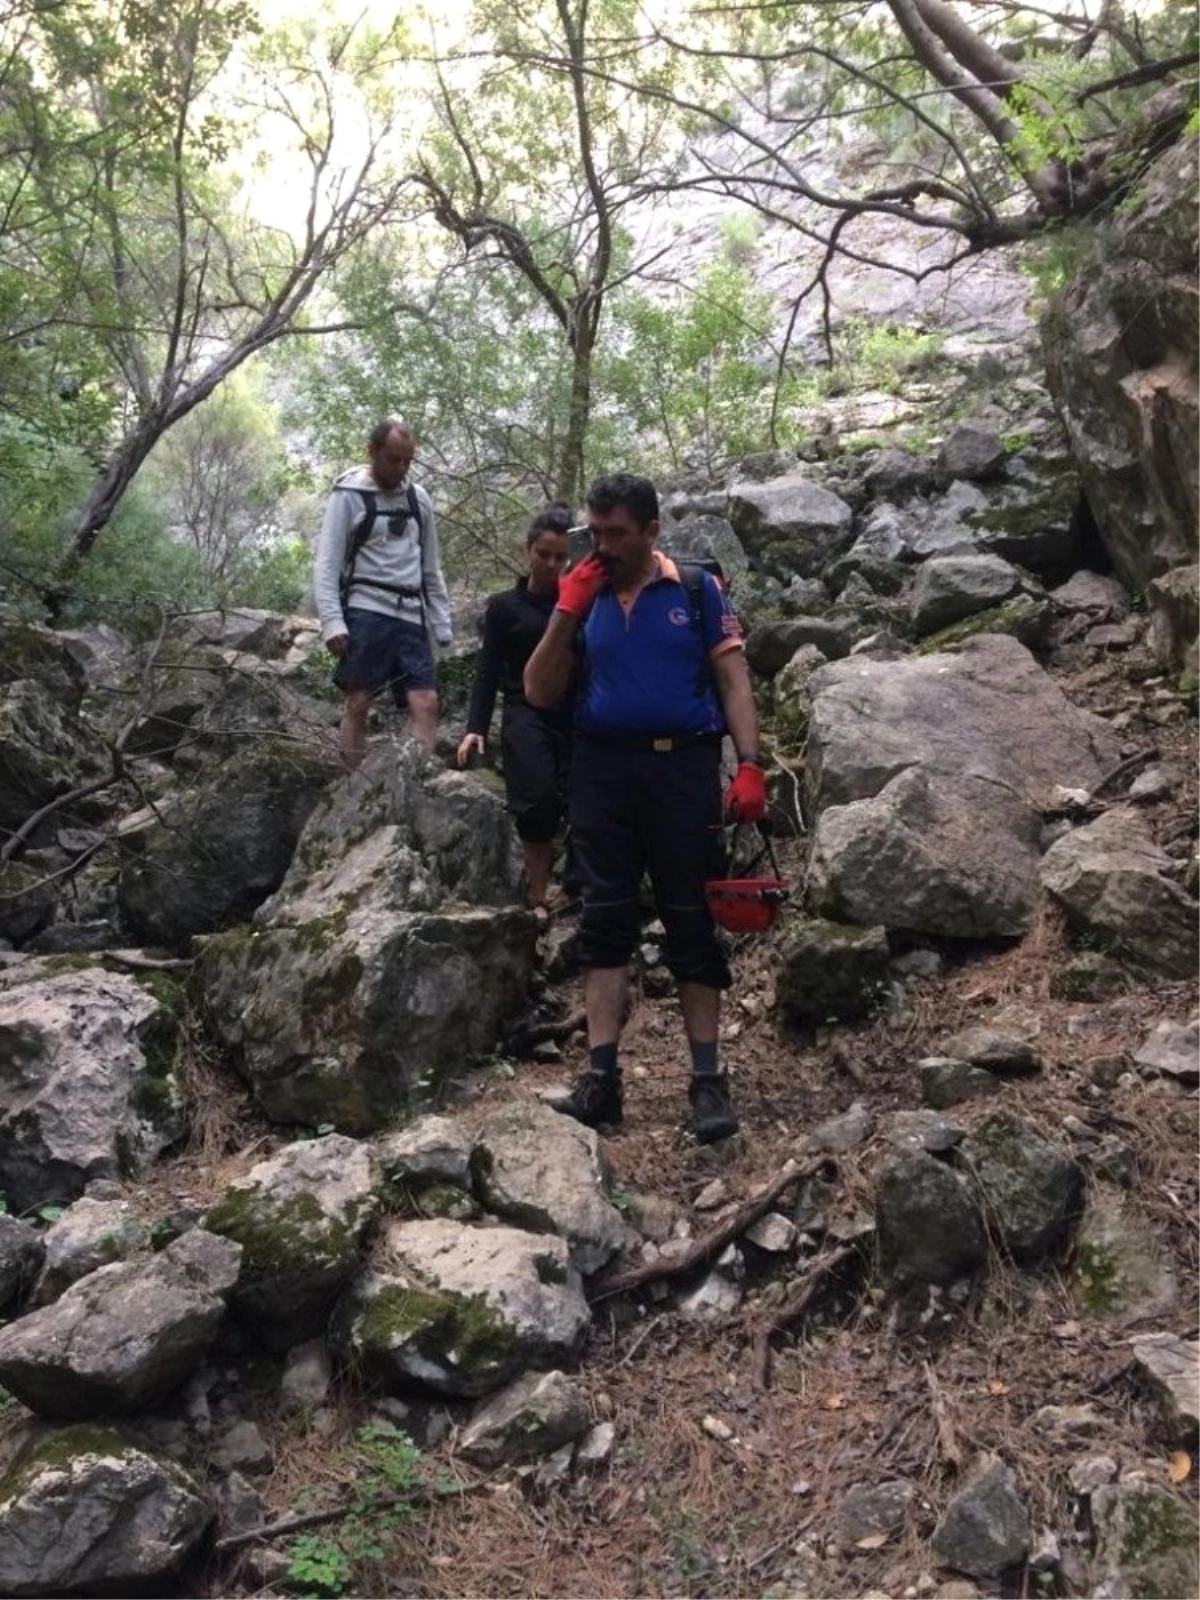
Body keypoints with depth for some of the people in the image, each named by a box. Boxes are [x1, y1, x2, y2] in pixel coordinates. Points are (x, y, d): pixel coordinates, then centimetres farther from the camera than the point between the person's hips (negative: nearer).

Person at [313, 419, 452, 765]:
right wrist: (332, 622, -18)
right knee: (358, 702, -8)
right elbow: (327, 564, -6)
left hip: (410, 616, 5)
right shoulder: (348, 495, -1)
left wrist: (442, 624, 14)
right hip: (366, 612, -5)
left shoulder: (419, 499, 15)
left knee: (425, 702, -4)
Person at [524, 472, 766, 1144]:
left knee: (692, 921, 0)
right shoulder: (583, 599, 11)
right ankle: (602, 1076, 4)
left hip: (682, 765, -2)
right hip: (602, 769, 3)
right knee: (605, 918, 1)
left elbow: (734, 682, 0)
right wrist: (566, 614, -3)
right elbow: (540, 695, 8)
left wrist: (750, 767, -12)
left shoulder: (697, 591, 3)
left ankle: (708, 1079, 5)